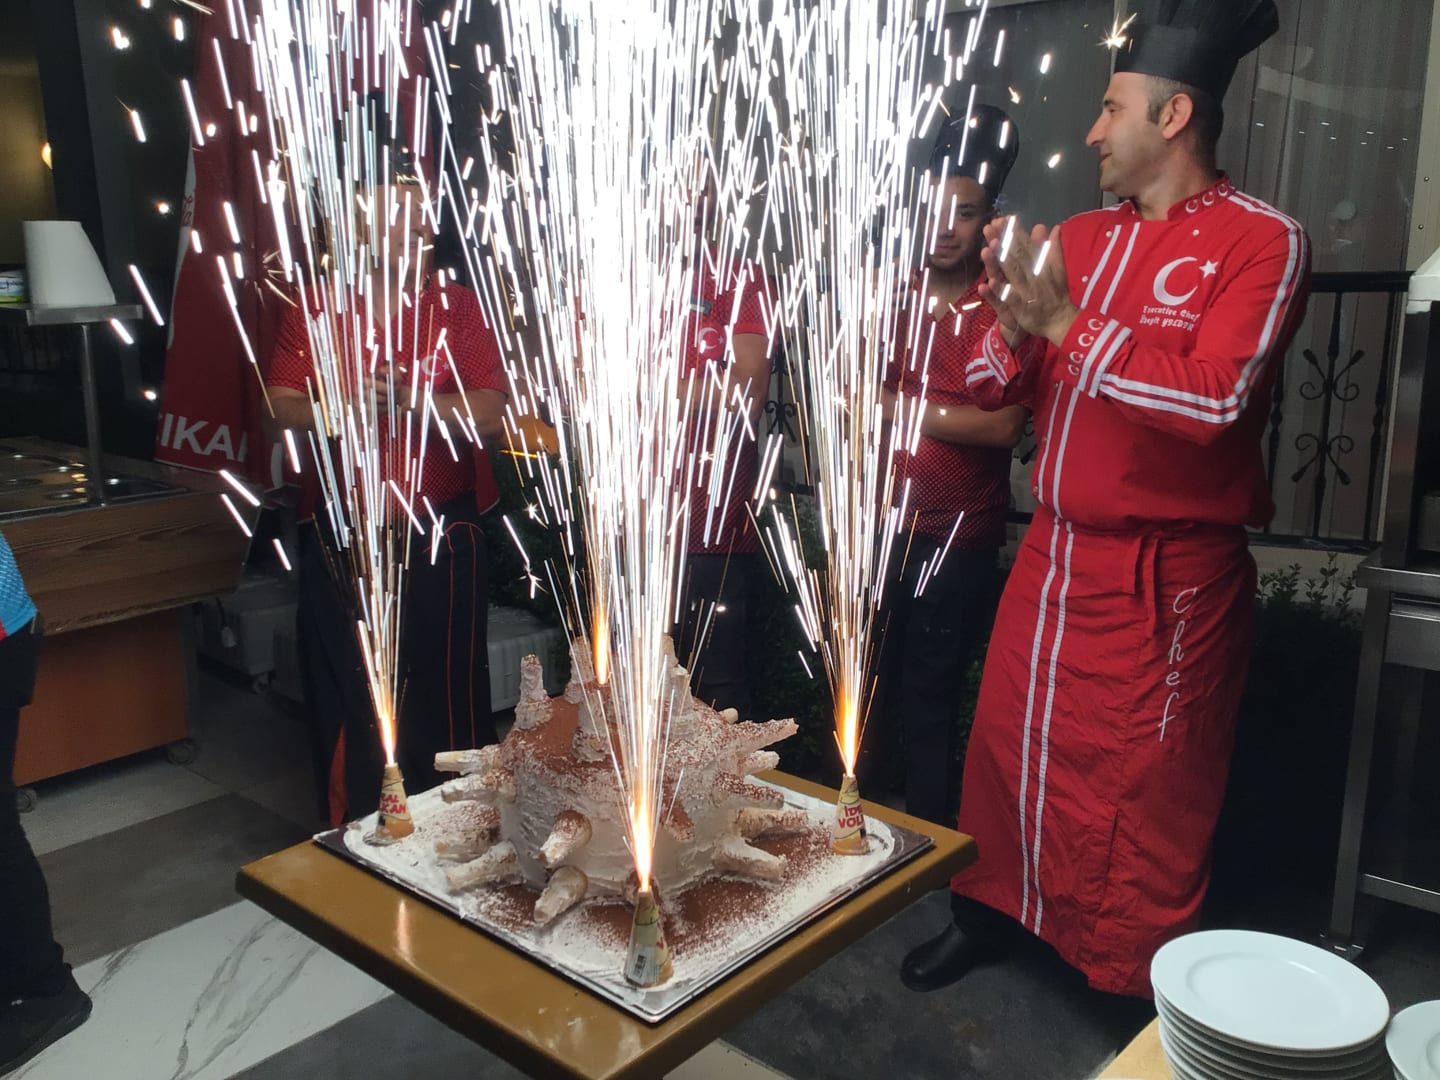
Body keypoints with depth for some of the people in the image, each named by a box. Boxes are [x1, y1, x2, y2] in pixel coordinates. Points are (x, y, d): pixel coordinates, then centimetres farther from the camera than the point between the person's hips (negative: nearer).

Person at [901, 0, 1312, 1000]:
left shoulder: (1262, 241, -8)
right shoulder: (1079, 237, 10)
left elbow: (1216, 399, -22)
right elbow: (996, 385, 12)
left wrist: (1067, 322, -20)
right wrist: (1014, 320, -9)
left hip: (1166, 574, -6)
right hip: (1053, 552, 6)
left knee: (1148, 800, 4)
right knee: (1009, 747, 16)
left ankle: (1148, 989, 24)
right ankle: (991, 911, 37)